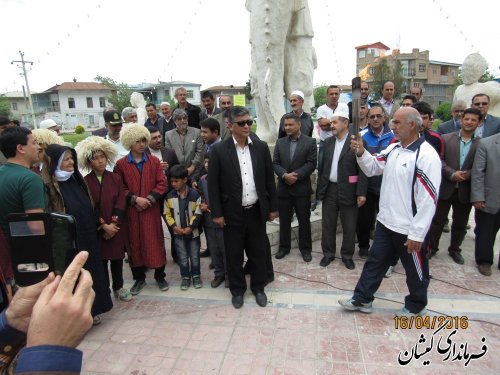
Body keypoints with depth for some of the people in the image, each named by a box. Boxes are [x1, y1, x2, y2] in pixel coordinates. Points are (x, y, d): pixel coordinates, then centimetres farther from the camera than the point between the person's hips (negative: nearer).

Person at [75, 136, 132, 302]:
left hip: (117, 228, 2)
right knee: (101, 260, 7)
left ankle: (118, 287, 29)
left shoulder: (116, 178, 1)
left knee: (117, 258, 12)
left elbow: (120, 202, -4)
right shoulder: (85, 182, -5)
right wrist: (104, 226, -13)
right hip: (97, 229, -2)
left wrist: (113, 223, -12)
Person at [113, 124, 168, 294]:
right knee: (134, 243, 9)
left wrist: (149, 199, -12)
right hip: (131, 211, 0)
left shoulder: (154, 161, 2)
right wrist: (135, 199, -13)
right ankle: (139, 278, 25)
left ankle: (160, 276, 22)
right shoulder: (121, 164, -1)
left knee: (155, 242, 6)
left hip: (152, 210, 0)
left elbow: (162, 184, -1)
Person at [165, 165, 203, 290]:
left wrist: (191, 227, -16)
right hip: (178, 232, 2)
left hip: (193, 231, -2)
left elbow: (198, 213, -10)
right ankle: (185, 277, 26)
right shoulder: (170, 196, -2)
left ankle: (196, 275, 29)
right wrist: (174, 226, -10)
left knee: (195, 256, 11)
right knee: (182, 257, 11)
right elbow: (168, 214, 2)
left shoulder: (194, 194, -12)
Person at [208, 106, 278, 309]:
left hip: (257, 211, 2)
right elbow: (213, 184, -5)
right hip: (232, 212, -2)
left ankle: (258, 287, 34)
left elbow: (269, 179, 6)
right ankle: (237, 290, 31)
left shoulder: (261, 147, 1)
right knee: (234, 254, 11)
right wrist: (216, 213, -7)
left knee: (258, 252, 13)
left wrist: (273, 207, 5)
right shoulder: (219, 150, -6)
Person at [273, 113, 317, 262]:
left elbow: (311, 163, -9)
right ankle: (284, 247, 24)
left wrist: (296, 175, -18)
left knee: (304, 220, 7)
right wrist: (285, 175, -15)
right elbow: (275, 163, 2)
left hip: (302, 188, -3)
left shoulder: (310, 142, -2)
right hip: (283, 188, 3)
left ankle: (305, 248, 20)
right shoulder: (280, 142, 9)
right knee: (284, 220, 11)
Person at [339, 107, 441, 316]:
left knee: (415, 269, 15)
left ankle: (416, 306, 38)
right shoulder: (393, 148, 5)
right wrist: (361, 153, -9)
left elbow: (428, 199, -21)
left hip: (408, 229, -7)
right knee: (375, 262, 16)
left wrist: (417, 234, -20)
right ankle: (362, 299, 31)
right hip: (385, 221, 7)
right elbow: (373, 168, 12)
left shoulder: (427, 155, -19)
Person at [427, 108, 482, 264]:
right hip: (445, 187, -1)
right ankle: (432, 247, 25)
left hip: (465, 190, 1)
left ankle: (454, 249, 33)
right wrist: (452, 174, -18)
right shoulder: (446, 138, -1)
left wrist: (467, 174, -18)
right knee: (437, 220, 9)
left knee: (460, 224, 14)